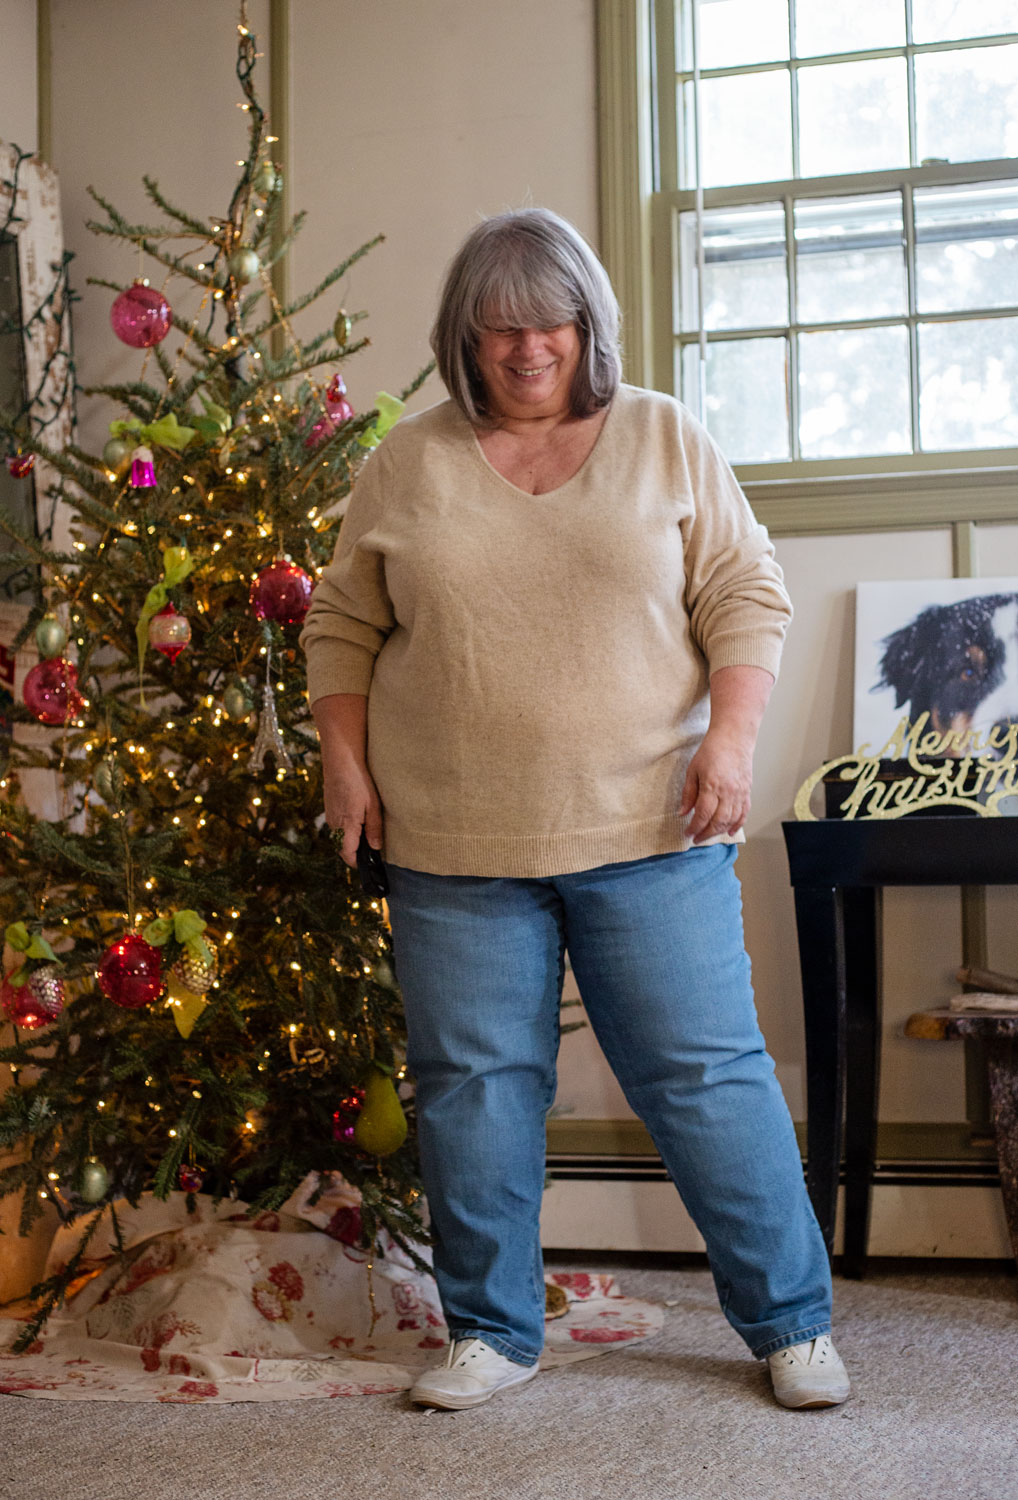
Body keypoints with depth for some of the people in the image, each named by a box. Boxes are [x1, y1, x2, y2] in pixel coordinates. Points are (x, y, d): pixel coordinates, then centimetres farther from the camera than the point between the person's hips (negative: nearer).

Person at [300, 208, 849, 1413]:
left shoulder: (665, 440, 5)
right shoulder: (407, 465, 7)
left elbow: (745, 593, 3)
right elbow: (342, 624, 12)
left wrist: (731, 736, -9)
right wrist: (345, 760, 3)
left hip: (648, 829, -1)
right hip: (455, 847, 2)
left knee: (706, 1074, 2)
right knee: (472, 1085, 6)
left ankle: (793, 1322, 18)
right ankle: (492, 1334, 23)